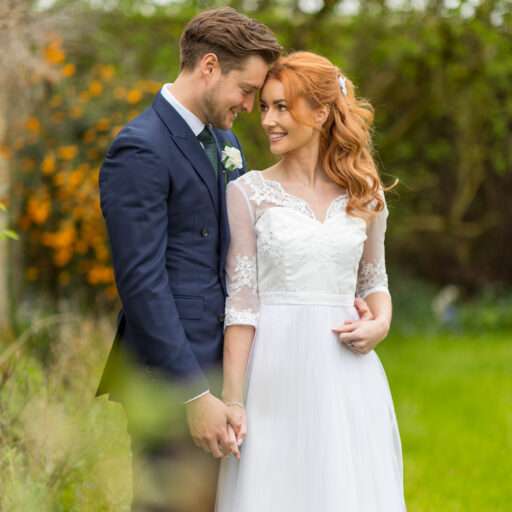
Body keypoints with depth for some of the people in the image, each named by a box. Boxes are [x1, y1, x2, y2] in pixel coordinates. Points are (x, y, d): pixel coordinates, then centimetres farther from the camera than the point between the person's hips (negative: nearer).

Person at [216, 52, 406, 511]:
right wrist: (232, 400, -9)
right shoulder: (248, 192, -1)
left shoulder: (365, 194, 7)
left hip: (347, 374, 3)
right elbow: (241, 301, -4)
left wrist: (381, 324, -5)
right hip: (277, 373, -2)